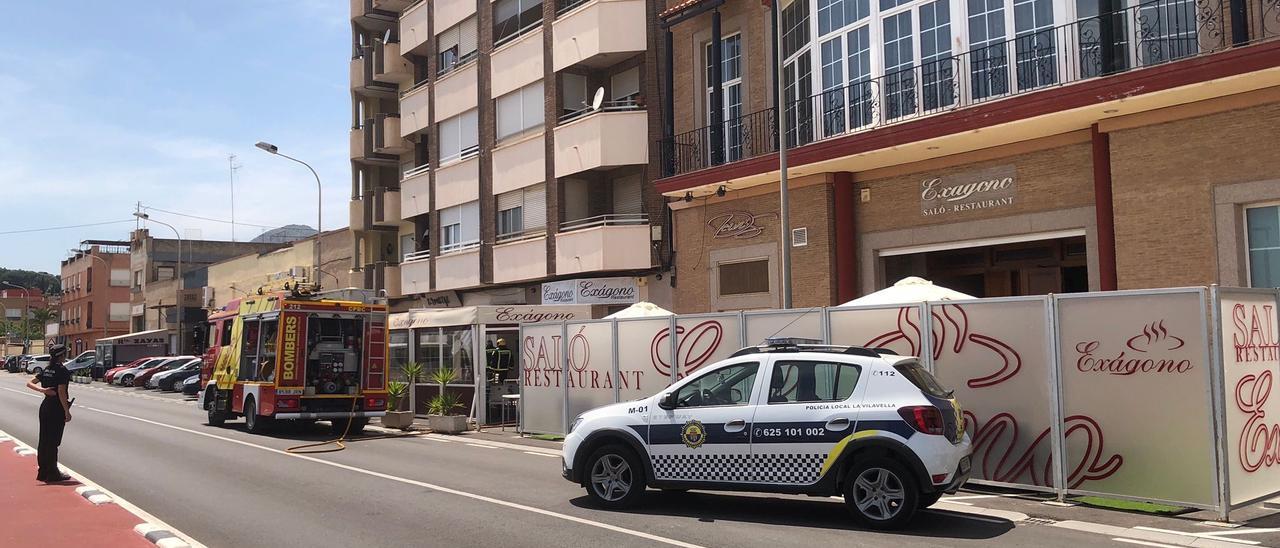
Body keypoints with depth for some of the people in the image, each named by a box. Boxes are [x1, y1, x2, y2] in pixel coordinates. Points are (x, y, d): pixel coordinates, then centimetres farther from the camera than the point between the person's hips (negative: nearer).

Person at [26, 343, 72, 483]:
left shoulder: (47, 370, 9)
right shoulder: (62, 370, -15)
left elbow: (30, 383, 8)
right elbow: (61, 392, -19)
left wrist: (42, 390, -6)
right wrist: (67, 412, -15)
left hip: (45, 406, 8)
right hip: (56, 408, -8)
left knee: (44, 440, 12)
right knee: (53, 442, -2)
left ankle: (43, 472, 18)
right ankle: (52, 474, 3)